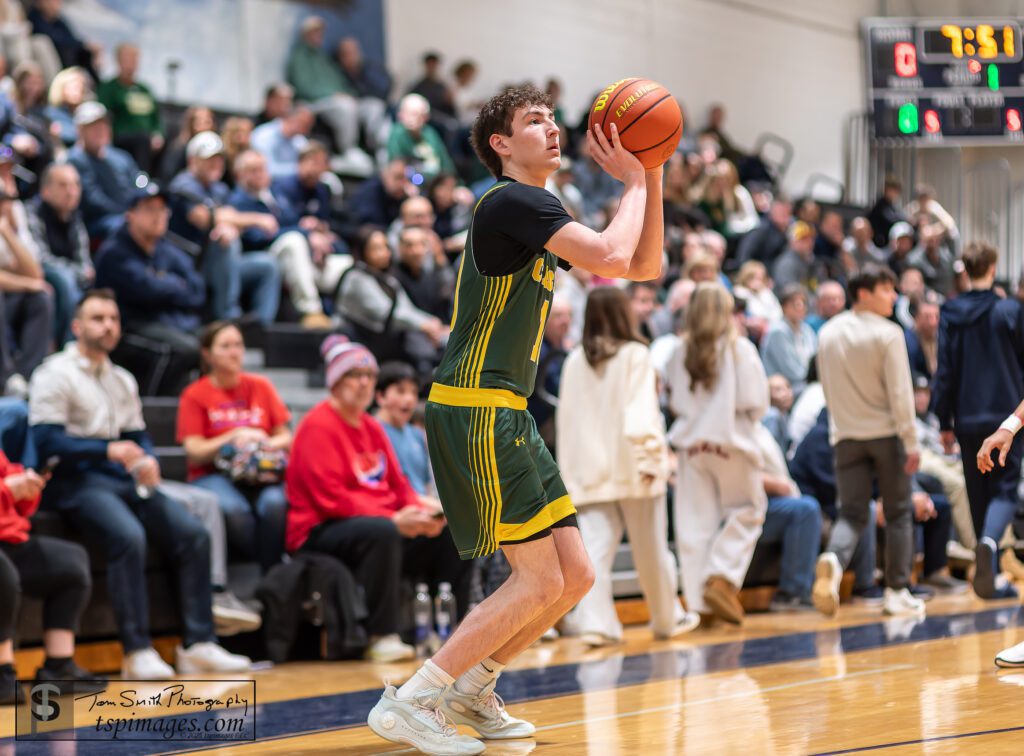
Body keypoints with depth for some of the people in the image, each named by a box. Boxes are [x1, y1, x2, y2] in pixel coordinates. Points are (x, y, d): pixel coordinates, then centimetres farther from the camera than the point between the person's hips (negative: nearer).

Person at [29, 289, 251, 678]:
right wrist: (107, 451, -20)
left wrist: (146, 460, -4)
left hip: (124, 479, 7)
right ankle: (137, 653, -31)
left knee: (193, 533, -11)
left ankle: (197, 644, -10)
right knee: (128, 536, -33)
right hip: (77, 481, -7)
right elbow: (46, 441, -11)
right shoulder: (55, 375, -2)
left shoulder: (123, 380, 22)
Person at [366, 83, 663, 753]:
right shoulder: (512, 201, -11)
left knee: (575, 575, 9)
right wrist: (634, 183, -8)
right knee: (540, 580, -10)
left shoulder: (537, 211, 19)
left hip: (508, 417, 10)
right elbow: (611, 257, -24)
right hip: (476, 412, -10)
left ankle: (470, 692, 20)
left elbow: (645, 266, 21)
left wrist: (652, 174, 10)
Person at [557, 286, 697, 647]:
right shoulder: (634, 354, -4)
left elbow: (567, 417, 7)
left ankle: (595, 622, -18)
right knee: (650, 548, 11)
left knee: (595, 548, -5)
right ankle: (667, 617, 25)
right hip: (631, 466, -2)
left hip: (591, 469, 2)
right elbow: (642, 410, -14)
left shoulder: (574, 361, 6)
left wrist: (570, 468, 11)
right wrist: (650, 456, -17)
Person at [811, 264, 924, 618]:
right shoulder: (887, 334, -11)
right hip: (886, 432, -4)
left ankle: (833, 560, -29)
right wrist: (911, 443, -10)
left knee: (852, 513, 2)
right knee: (898, 513, 9)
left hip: (846, 436, 4)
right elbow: (900, 393, -13)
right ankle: (897, 592, 10)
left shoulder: (828, 333, 6)